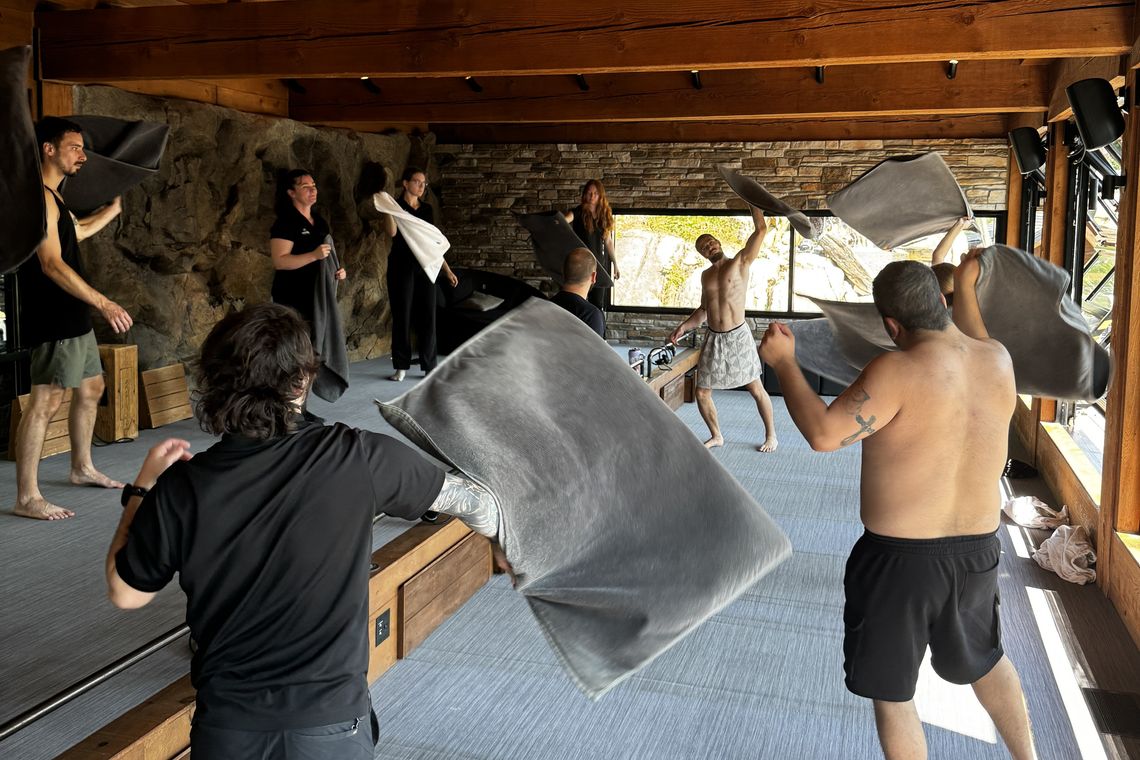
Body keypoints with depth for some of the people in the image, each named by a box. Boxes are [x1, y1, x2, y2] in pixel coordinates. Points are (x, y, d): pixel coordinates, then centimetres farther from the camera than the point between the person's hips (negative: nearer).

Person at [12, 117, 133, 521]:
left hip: (71, 315, 11)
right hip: (53, 319, -11)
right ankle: (27, 497, -8)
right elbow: (51, 264, -23)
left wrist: (116, 207, 40)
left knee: (90, 388, 19)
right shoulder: (39, 195, -15)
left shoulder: (52, 196, 18)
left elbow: (77, 231, 38)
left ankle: (82, 468, 33)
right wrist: (104, 303, -26)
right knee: (46, 399, -11)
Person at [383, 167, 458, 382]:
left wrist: (447, 270, 13)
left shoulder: (427, 209, 14)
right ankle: (401, 366, 10)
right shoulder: (397, 205, -1)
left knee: (428, 317, 1)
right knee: (402, 317, 1)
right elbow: (391, 232, -19)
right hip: (402, 267, -4)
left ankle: (429, 366, 7)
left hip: (425, 268, 4)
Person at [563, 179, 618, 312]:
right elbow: (566, 218, -29)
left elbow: (608, 241, 15)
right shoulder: (578, 212, -5)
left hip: (599, 264, 4)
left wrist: (615, 265, 16)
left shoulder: (605, 215, 9)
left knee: (598, 305, 7)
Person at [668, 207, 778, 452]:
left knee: (756, 389, 1)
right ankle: (716, 436, 25)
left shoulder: (740, 262, -4)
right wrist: (684, 326, 8)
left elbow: (761, 229, -14)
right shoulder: (706, 275, 12)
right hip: (713, 339, 5)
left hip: (738, 337, -5)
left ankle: (771, 435, 18)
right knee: (701, 393, 6)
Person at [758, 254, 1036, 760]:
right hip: (978, 549, 7)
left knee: (891, 693, 13)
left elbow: (823, 433, -26)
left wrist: (783, 362, -16)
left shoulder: (898, 372, -23)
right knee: (984, 659, 33)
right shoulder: (999, 360, -2)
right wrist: (965, 288, 30)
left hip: (901, 556, -6)